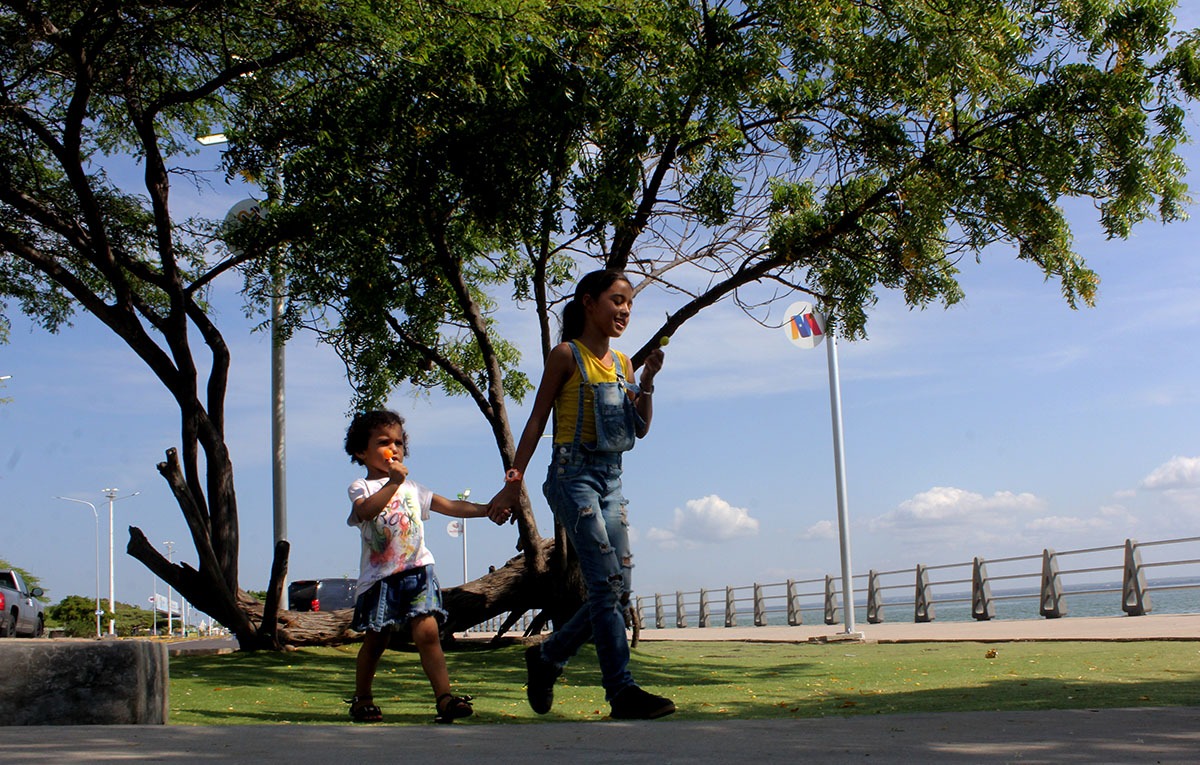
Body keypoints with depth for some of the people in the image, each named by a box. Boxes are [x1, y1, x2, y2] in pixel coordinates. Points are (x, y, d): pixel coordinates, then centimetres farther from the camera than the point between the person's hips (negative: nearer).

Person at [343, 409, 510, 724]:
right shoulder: (361, 488, 3)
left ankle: (444, 697, -16)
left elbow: (451, 506, 15)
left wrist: (487, 510, 2)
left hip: (417, 570, 2)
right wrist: (393, 482, -28)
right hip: (379, 575, -2)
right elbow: (365, 511, -21)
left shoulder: (411, 487, 18)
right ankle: (362, 700, 24)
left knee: (427, 632, -12)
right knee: (375, 639, 7)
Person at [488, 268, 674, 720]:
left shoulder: (621, 363, 15)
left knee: (619, 589, 4)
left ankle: (546, 657, 21)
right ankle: (622, 691, -12)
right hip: (574, 474, -7)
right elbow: (537, 420, -2)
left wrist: (647, 381, 0)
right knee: (607, 584, -14)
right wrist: (514, 481, -5)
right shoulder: (567, 355, -2)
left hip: (611, 479, 7)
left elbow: (641, 429, 15)